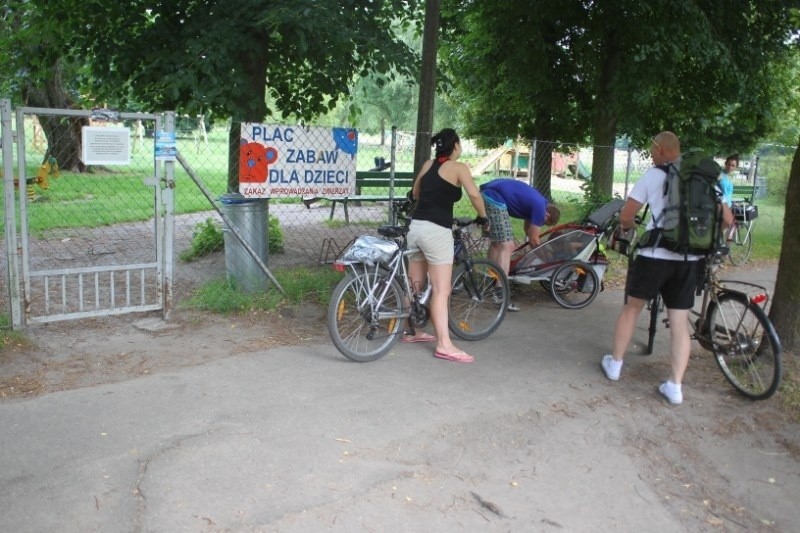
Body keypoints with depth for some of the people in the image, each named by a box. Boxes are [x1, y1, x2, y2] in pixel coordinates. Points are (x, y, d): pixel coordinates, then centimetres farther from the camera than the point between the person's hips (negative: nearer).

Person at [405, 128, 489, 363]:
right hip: (436, 231, -7)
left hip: (416, 227, 7)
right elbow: (474, 194, -16)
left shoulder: (428, 164, 16)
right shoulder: (458, 167, -3)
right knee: (441, 290, -7)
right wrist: (483, 216, 0)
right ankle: (444, 345, -9)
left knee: (415, 285, 17)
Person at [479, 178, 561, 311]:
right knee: (506, 246, -12)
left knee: (496, 243, 20)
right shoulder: (539, 207, -7)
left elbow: (528, 230, 33)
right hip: (495, 199, -11)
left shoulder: (538, 201, 21)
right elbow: (534, 240, 1)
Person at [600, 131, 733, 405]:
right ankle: (675, 385, 6)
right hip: (689, 259, 3)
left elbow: (625, 216, -3)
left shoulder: (653, 175, -2)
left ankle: (615, 363, 25)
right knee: (680, 322, 8)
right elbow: (727, 219, 10)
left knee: (631, 307, 16)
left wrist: (631, 227, 20)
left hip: (655, 255, -3)